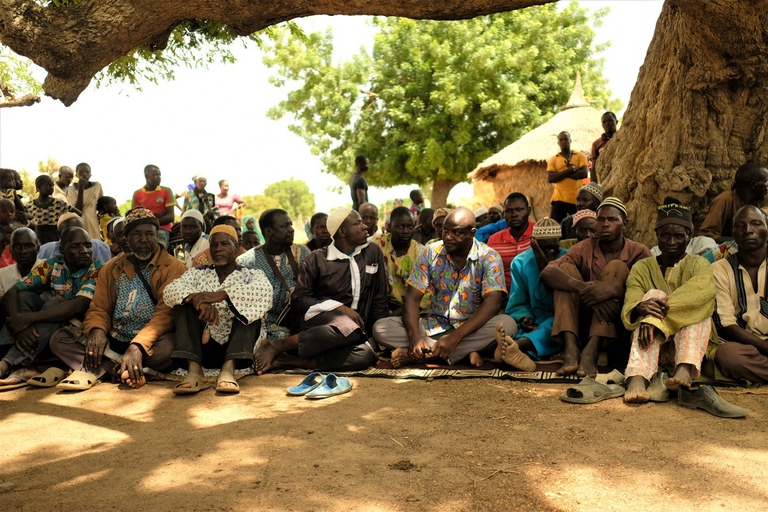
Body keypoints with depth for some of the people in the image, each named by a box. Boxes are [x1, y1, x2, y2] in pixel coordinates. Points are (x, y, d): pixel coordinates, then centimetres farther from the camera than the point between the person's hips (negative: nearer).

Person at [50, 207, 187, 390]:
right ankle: (124, 370, -27)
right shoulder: (112, 268, 13)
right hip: (114, 342, 5)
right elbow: (98, 308, 9)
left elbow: (167, 313, -15)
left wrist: (138, 345, -30)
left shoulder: (173, 268, -4)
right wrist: (97, 330, -16)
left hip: (150, 344, -5)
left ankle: (93, 369, -23)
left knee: (168, 346, -37)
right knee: (59, 338, -10)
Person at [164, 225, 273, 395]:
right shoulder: (198, 273, 12)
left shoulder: (251, 274, 6)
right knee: (185, 299, -13)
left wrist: (221, 294, -31)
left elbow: (265, 292, -19)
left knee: (248, 306, -21)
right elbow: (170, 291, -8)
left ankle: (228, 368, -37)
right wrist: (199, 300, -29)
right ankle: (194, 371, -31)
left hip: (238, 348, -2)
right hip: (205, 347, 2)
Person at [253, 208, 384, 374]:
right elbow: (299, 298, -5)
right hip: (319, 317, -3)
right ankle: (277, 346, -27)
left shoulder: (373, 252, 7)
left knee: (365, 355, -34)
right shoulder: (317, 258, -1)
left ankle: (289, 361, -31)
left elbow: (379, 298, 12)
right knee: (349, 328, -40)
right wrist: (340, 308, -16)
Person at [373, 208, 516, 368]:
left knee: (507, 324, -33)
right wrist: (415, 336, -26)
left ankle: (427, 353, -28)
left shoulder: (489, 258, -10)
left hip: (472, 328, -2)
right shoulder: (430, 253, -2)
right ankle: (464, 351, -24)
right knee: (380, 328, -18)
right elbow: (412, 297, -6)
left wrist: (455, 337, -35)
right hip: (434, 325, 2)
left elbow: (492, 302, -22)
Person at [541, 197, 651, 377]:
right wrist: (582, 287, -36)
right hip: (585, 319, 2)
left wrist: (613, 290, -37)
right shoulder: (585, 248, -1)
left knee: (616, 267, -21)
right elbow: (547, 272, -19)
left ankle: (591, 351, -35)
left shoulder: (639, 252, -3)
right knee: (566, 268, -16)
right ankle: (571, 350, -34)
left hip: (618, 323, -2)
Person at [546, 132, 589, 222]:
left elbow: (584, 174, -8)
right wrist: (571, 169, -11)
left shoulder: (580, 156, 9)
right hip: (559, 199, 0)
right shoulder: (553, 159, 9)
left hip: (577, 199, 0)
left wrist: (561, 174, -8)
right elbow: (550, 178, -6)